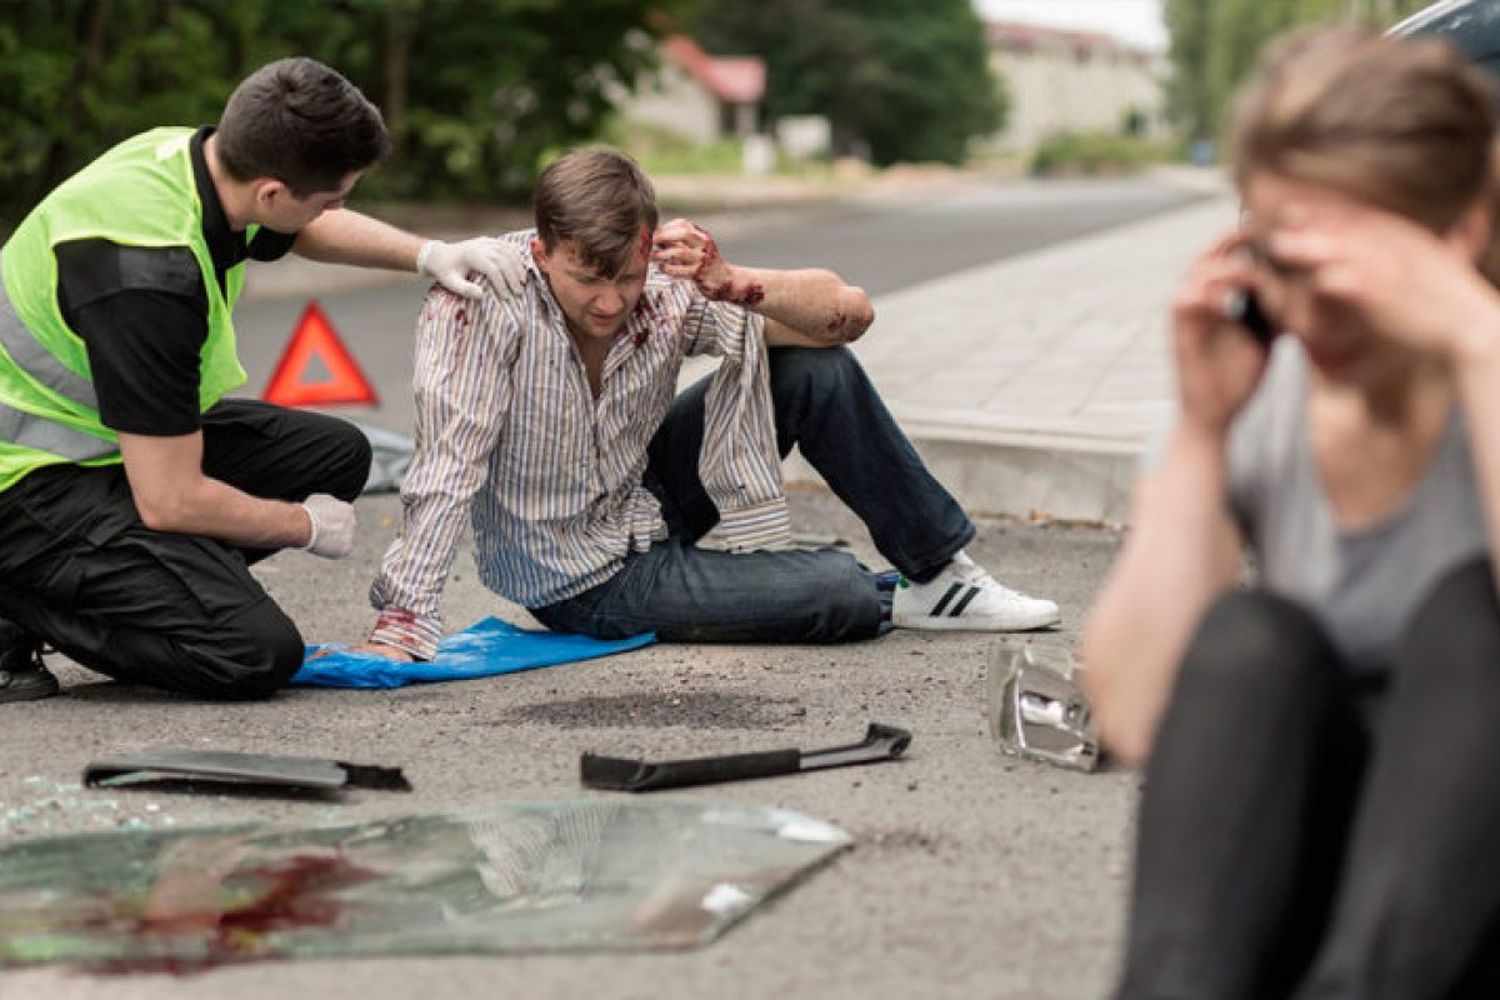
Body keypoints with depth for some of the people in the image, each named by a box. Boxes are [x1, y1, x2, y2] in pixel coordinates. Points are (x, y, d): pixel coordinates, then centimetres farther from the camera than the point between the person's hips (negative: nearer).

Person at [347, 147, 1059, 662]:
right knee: (839, 592, -17)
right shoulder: (479, 302, -29)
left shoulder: (666, 287, -17)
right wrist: (401, 625, -42)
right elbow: (448, 463, -35)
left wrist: (733, 284, -33)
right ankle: (894, 602, 20)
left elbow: (850, 313, -15)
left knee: (819, 370, -9)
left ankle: (941, 573, 7)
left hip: (646, 504, 5)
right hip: (586, 581, -5)